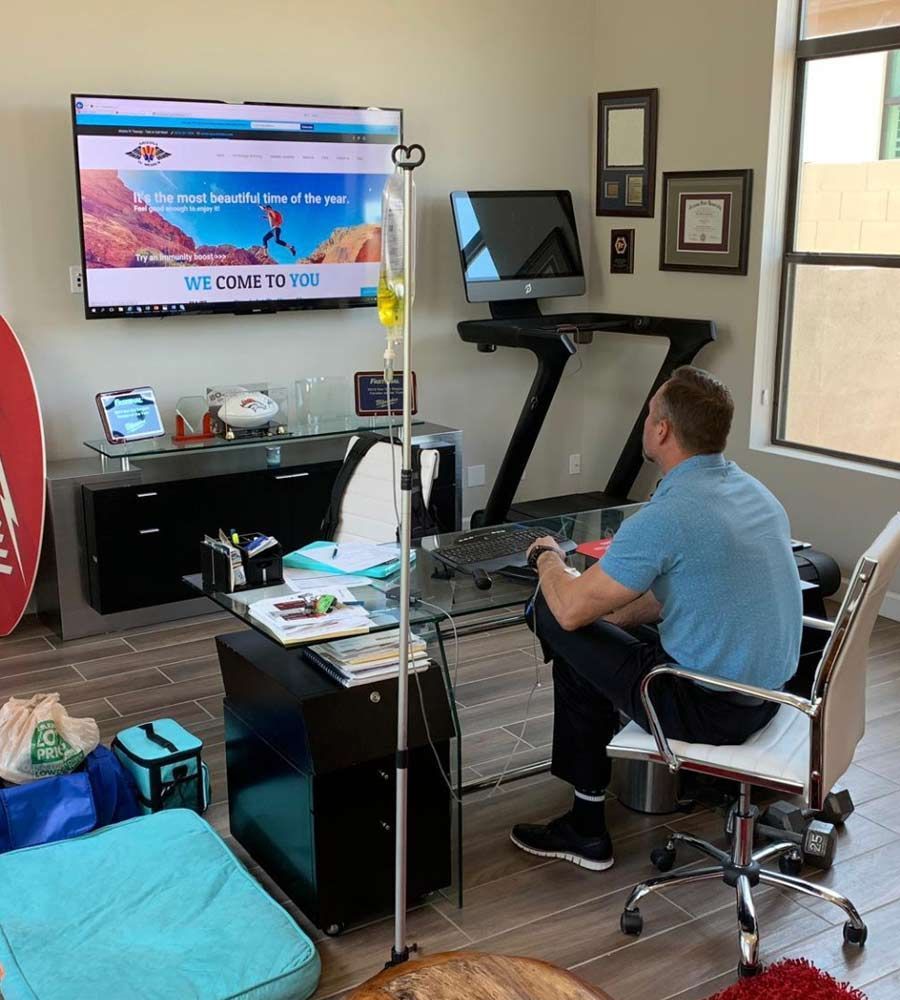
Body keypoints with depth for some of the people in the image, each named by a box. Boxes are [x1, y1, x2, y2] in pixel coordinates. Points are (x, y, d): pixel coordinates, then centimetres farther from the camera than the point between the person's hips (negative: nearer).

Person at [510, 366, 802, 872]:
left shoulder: (665, 518, -24)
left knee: (566, 629, 4)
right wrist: (614, 618, 18)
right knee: (601, 629, 22)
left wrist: (547, 557, 4)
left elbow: (571, 609, -16)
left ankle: (588, 824, 16)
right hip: (766, 693, 9)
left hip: (709, 708, -9)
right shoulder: (756, 492, 5)